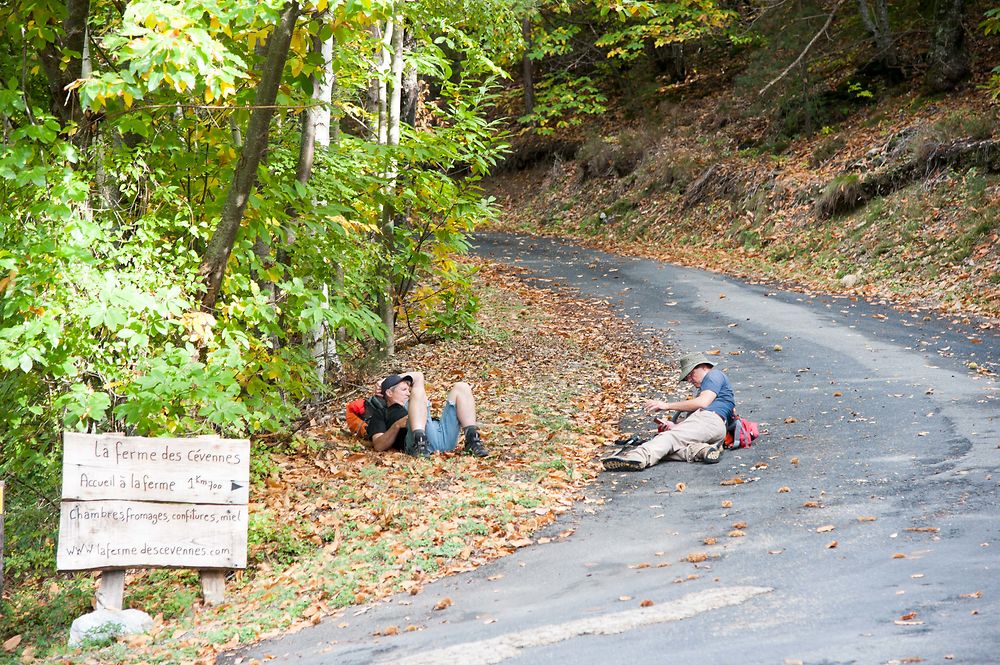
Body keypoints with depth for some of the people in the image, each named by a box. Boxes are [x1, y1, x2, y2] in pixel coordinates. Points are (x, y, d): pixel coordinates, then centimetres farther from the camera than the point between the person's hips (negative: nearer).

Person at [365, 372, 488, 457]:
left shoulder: (409, 406, 44)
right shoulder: (380, 414, 24)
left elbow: (418, 376, 52)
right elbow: (378, 446, 6)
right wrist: (397, 425, -7)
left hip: (445, 434, 6)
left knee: (461, 387, 2)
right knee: (418, 391, -21)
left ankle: (472, 440, -18)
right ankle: (419, 442, -43)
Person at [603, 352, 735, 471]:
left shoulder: (714, 375, 14)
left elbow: (703, 403, -5)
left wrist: (667, 405, -2)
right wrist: (675, 426, 9)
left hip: (709, 420, -9)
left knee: (669, 437, -31)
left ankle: (640, 456, -57)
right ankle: (700, 450, -39)